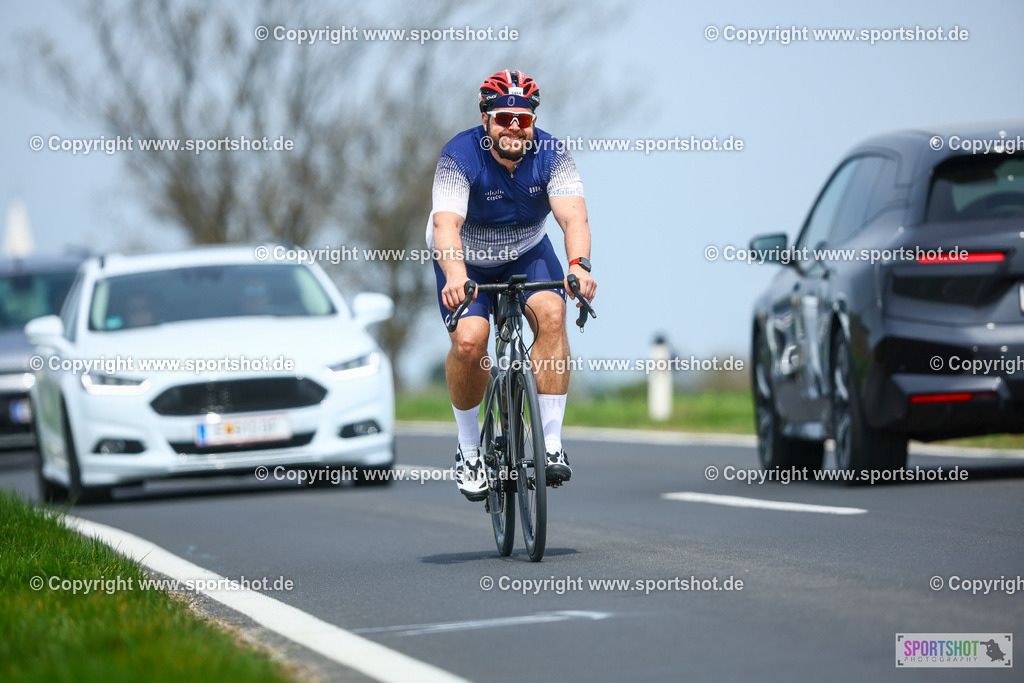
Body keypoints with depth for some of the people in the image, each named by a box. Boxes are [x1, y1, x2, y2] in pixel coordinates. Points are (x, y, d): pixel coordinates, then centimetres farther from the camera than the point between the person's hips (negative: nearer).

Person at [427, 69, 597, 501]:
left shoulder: (551, 155, -20)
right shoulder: (460, 157, -27)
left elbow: (573, 216, -33)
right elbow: (446, 223, -41)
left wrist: (578, 265, -55)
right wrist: (455, 275, -61)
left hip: (527, 253, 2)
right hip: (466, 259, -2)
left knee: (551, 313, -27)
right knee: (469, 340, -24)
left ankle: (552, 444, -24)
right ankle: (469, 449, -1)